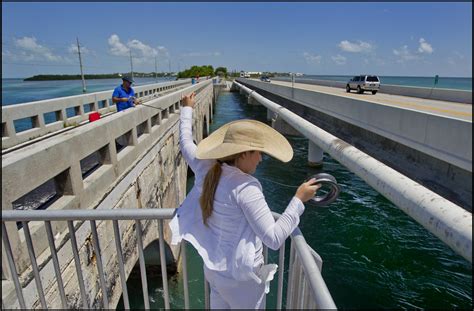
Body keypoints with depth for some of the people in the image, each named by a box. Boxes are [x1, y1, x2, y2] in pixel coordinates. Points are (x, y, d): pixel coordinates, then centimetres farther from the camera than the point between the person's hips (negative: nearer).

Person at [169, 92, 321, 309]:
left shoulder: (206, 169, -9)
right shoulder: (245, 187, -30)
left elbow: (185, 142, 9)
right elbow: (274, 239, -30)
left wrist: (187, 109, 22)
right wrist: (299, 200, -23)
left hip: (213, 267, 7)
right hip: (240, 275, -7)